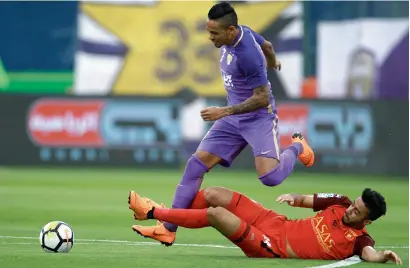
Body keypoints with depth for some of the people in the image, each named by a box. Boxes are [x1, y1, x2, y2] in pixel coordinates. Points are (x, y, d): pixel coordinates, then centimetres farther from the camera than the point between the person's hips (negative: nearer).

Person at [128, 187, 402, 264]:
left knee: (216, 214, -19)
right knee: (213, 194, 2)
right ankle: (162, 216, 23)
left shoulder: (357, 239, -17)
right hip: (274, 222, 7)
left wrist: (384, 256, -59)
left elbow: (370, 254, -36)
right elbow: (307, 201, 10)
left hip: (271, 247, -7)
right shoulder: (342, 204, 1)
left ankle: (152, 212, -1)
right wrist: (295, 198, -12)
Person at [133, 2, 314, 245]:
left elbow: (262, 98, -24)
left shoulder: (247, 55, -28)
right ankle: (168, 228, -1)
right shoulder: (243, 32, -3)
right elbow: (267, 45, 20)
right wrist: (272, 63, 43)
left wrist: (225, 112, -26)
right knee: (197, 163, -3)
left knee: (270, 177, -23)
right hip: (234, 118, 8)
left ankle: (297, 147, 14)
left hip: (259, 118, -8)